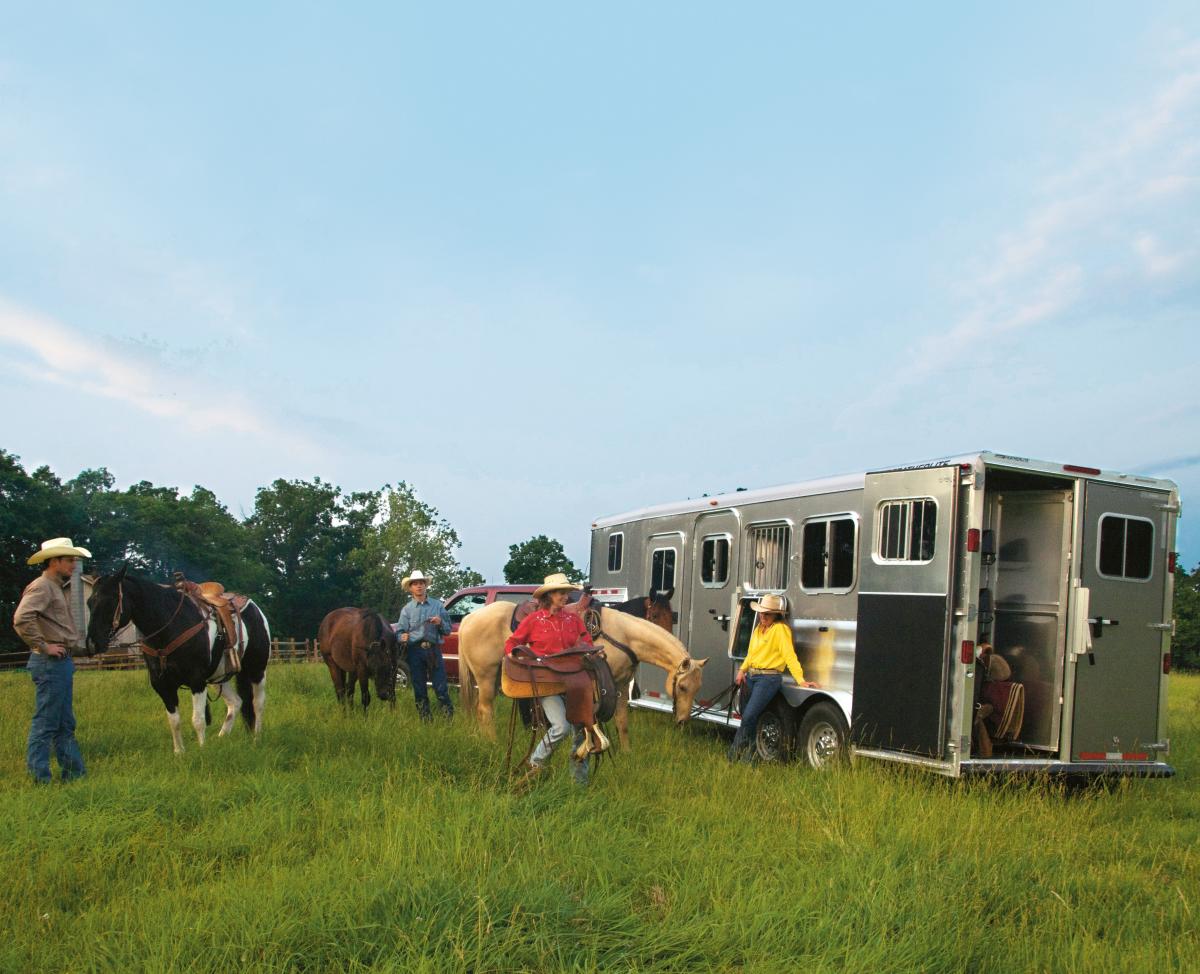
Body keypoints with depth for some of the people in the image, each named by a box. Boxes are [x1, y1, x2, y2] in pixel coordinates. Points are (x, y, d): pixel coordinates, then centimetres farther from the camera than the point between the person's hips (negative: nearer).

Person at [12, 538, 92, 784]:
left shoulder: (56, 588, 17)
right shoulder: (41, 586, -13)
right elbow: (21, 619, -28)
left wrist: (76, 644, 16)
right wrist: (43, 646, -22)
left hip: (62, 662, 10)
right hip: (50, 663, -10)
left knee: (65, 724, 15)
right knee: (45, 723, -5)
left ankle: (75, 772, 22)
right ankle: (39, 777, 1)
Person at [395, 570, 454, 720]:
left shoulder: (437, 605, 8)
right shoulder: (407, 609, 8)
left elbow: (448, 631, 11)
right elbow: (399, 631, 2)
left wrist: (440, 623, -10)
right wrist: (403, 637, -21)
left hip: (434, 650, -1)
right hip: (415, 651, 1)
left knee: (441, 687, -5)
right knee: (419, 689, 6)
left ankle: (449, 718, 0)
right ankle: (425, 719, 15)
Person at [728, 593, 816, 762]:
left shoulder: (780, 629, -11)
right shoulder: (759, 628, 14)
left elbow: (789, 655, -17)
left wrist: (800, 679, -23)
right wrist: (742, 670, 12)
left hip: (769, 678, -8)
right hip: (751, 677, 8)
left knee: (749, 716, -17)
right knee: (747, 715, 11)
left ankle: (736, 754, -4)